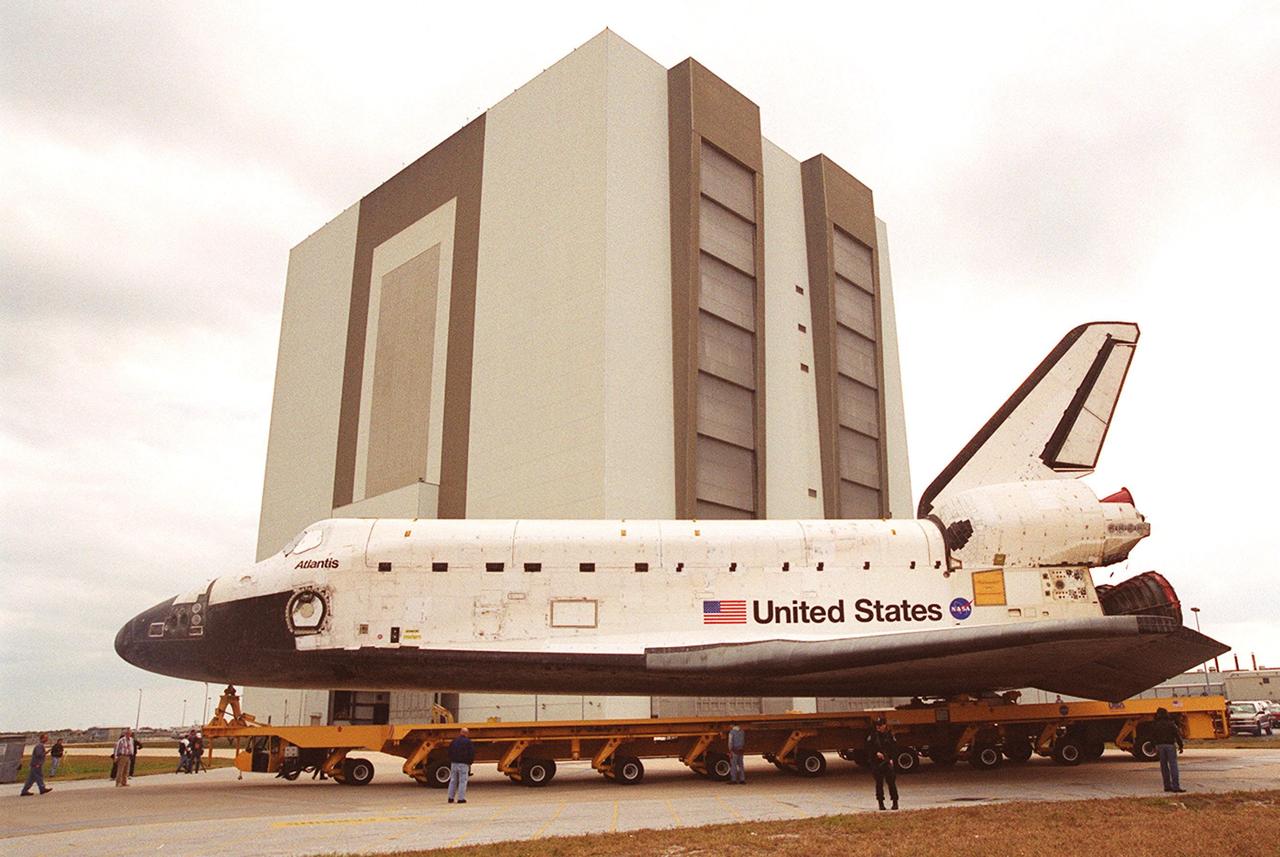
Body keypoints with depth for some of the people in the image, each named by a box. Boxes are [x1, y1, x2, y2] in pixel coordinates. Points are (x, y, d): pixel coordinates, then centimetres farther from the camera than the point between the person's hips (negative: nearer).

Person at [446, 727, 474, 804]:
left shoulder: (454, 741, 8)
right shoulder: (468, 742, -7)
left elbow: (449, 752, 14)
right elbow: (472, 754, -6)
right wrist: (469, 762, 8)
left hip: (454, 763, 5)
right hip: (463, 764, -5)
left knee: (453, 781, 12)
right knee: (463, 781, -1)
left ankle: (451, 798, 14)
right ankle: (461, 799, -3)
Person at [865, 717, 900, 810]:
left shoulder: (890, 735, 3)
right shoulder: (873, 736, 3)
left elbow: (895, 749, 3)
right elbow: (869, 749, 2)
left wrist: (892, 759, -9)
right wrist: (876, 753, -14)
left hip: (889, 762, 0)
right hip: (876, 763, 1)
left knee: (891, 782, -4)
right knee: (879, 783, 3)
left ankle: (895, 802, 7)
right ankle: (881, 803, 12)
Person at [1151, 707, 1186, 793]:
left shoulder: (1154, 725, 7)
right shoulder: (1170, 723, -4)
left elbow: (1152, 737, 10)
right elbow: (1177, 735, -8)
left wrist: (1155, 747, 18)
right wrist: (1180, 746, -1)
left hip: (1160, 746, 4)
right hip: (1170, 745, -4)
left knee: (1164, 765, 9)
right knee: (1173, 765, -4)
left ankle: (1167, 785, 9)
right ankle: (1175, 786, -9)